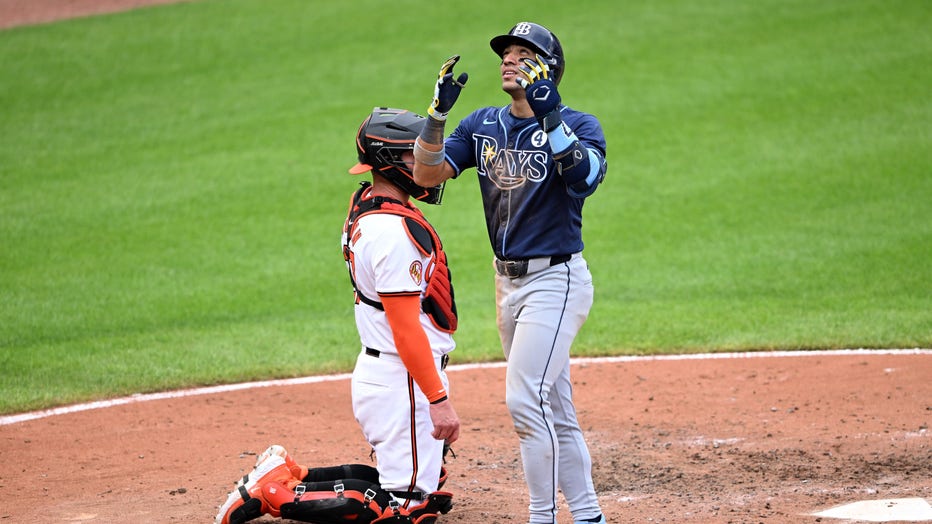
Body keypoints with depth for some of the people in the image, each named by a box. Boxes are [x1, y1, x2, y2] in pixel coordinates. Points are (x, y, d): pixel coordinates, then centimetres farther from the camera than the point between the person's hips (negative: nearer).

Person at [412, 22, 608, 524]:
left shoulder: (579, 126, -9)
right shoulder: (482, 125, 8)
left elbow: (585, 177, -29)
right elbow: (427, 173, -2)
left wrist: (550, 117, -38)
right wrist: (438, 110, -15)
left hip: (555, 280, -7)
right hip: (508, 282, 7)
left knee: (524, 400, -16)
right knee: (554, 408, 11)